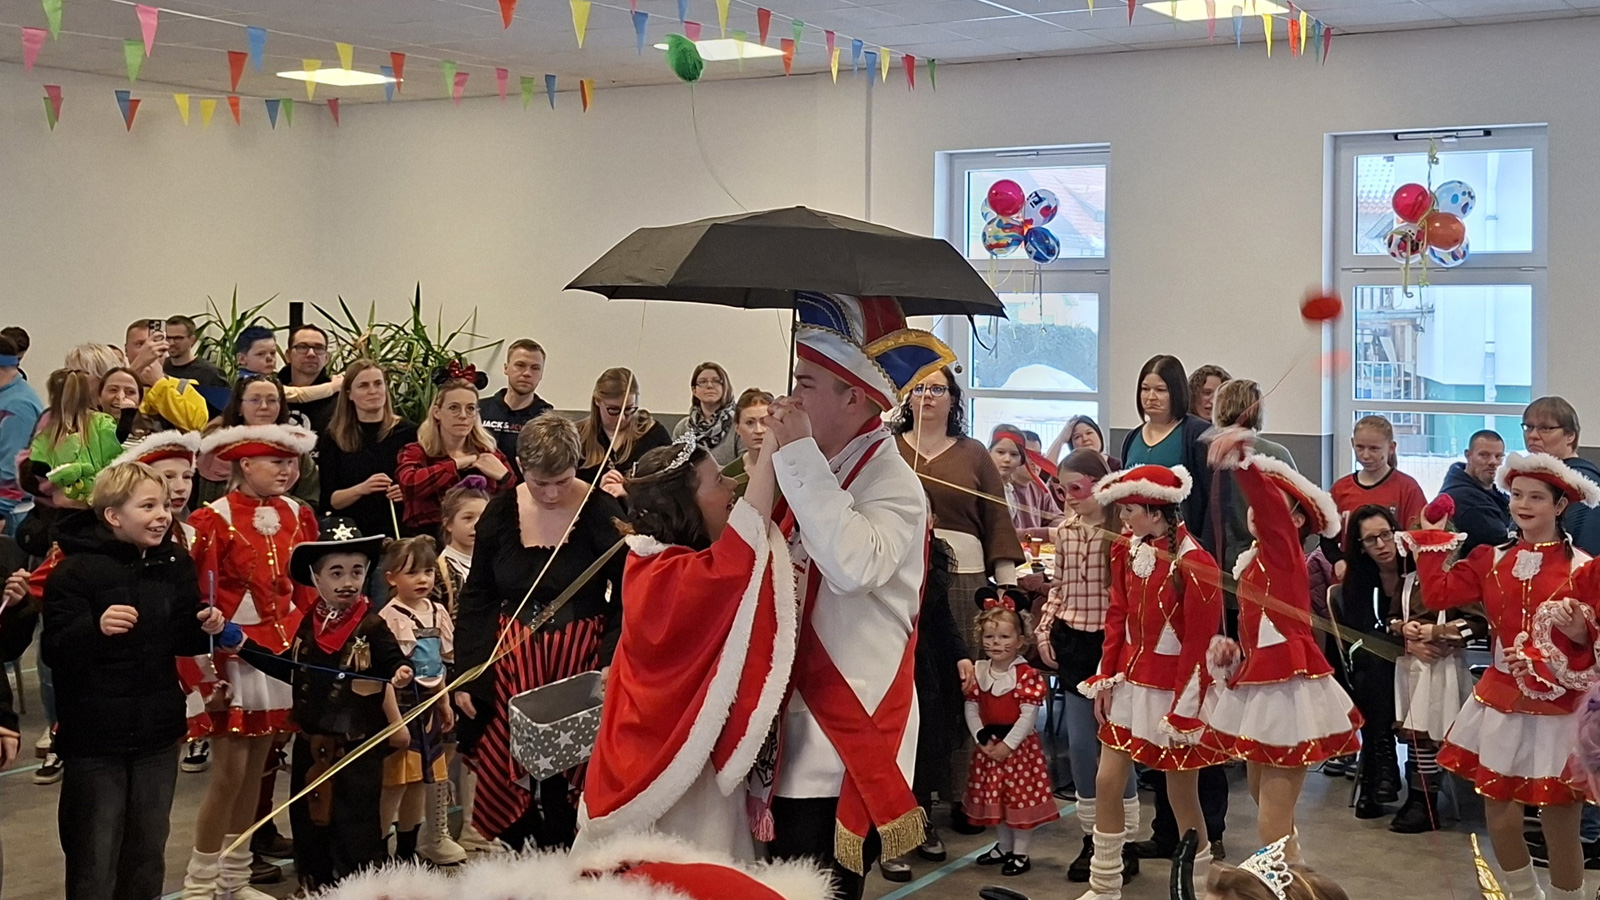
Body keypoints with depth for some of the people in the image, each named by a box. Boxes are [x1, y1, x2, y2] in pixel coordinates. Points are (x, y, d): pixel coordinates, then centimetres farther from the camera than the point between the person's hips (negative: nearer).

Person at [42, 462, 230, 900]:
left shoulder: (175, 562, 4)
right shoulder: (76, 569, -14)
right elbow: (54, 650, -19)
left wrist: (205, 627, -7)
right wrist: (96, 628, -37)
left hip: (158, 730, 5)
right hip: (95, 734, -5)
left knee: (149, 849, 17)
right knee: (94, 855, 4)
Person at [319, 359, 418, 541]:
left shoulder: (408, 432, 3)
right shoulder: (333, 439, 4)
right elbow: (328, 501, 0)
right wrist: (360, 489, -16)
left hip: (400, 531, 0)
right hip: (352, 534, 0)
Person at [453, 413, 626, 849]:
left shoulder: (602, 513, -7)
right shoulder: (501, 512, 1)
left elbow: (627, 599, -4)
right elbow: (476, 599, 7)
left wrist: (611, 662, -18)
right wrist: (466, 675, 2)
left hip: (579, 665, -3)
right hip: (510, 666, 3)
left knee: (564, 787, 0)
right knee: (505, 781, 2)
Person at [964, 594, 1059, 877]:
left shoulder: (1026, 675, -14)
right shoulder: (978, 672, 2)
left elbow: (1028, 716, -17)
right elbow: (971, 709, 1)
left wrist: (1008, 745, -18)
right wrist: (981, 738, -11)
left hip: (1018, 746, -5)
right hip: (988, 746, 5)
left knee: (1021, 798, 1)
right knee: (994, 798, 15)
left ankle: (1020, 853, 13)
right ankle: (1004, 846, 32)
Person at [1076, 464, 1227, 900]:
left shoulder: (1194, 566, -20)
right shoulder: (1127, 552, 2)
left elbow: (1200, 646, -18)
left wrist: (1184, 711, -16)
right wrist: (1105, 679, 5)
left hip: (1173, 691, -7)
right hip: (1131, 683, 7)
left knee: (1181, 795, 4)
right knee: (1108, 781, 8)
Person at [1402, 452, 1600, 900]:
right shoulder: (1490, 560, 5)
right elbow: (1437, 594, -5)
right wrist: (1431, 540, -3)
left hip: (1556, 710, -4)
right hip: (1500, 701, 4)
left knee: (1559, 826, 1)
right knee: (1499, 813, 13)